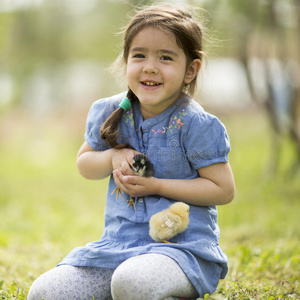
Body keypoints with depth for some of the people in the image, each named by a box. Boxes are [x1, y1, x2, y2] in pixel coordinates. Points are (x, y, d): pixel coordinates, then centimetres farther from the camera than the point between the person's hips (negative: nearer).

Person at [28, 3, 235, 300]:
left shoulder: (196, 125, -9)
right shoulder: (110, 113, 5)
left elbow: (224, 190, -8)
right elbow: (84, 163, 19)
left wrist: (155, 185, -14)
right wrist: (113, 157, -4)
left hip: (182, 246, -6)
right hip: (119, 243, 6)